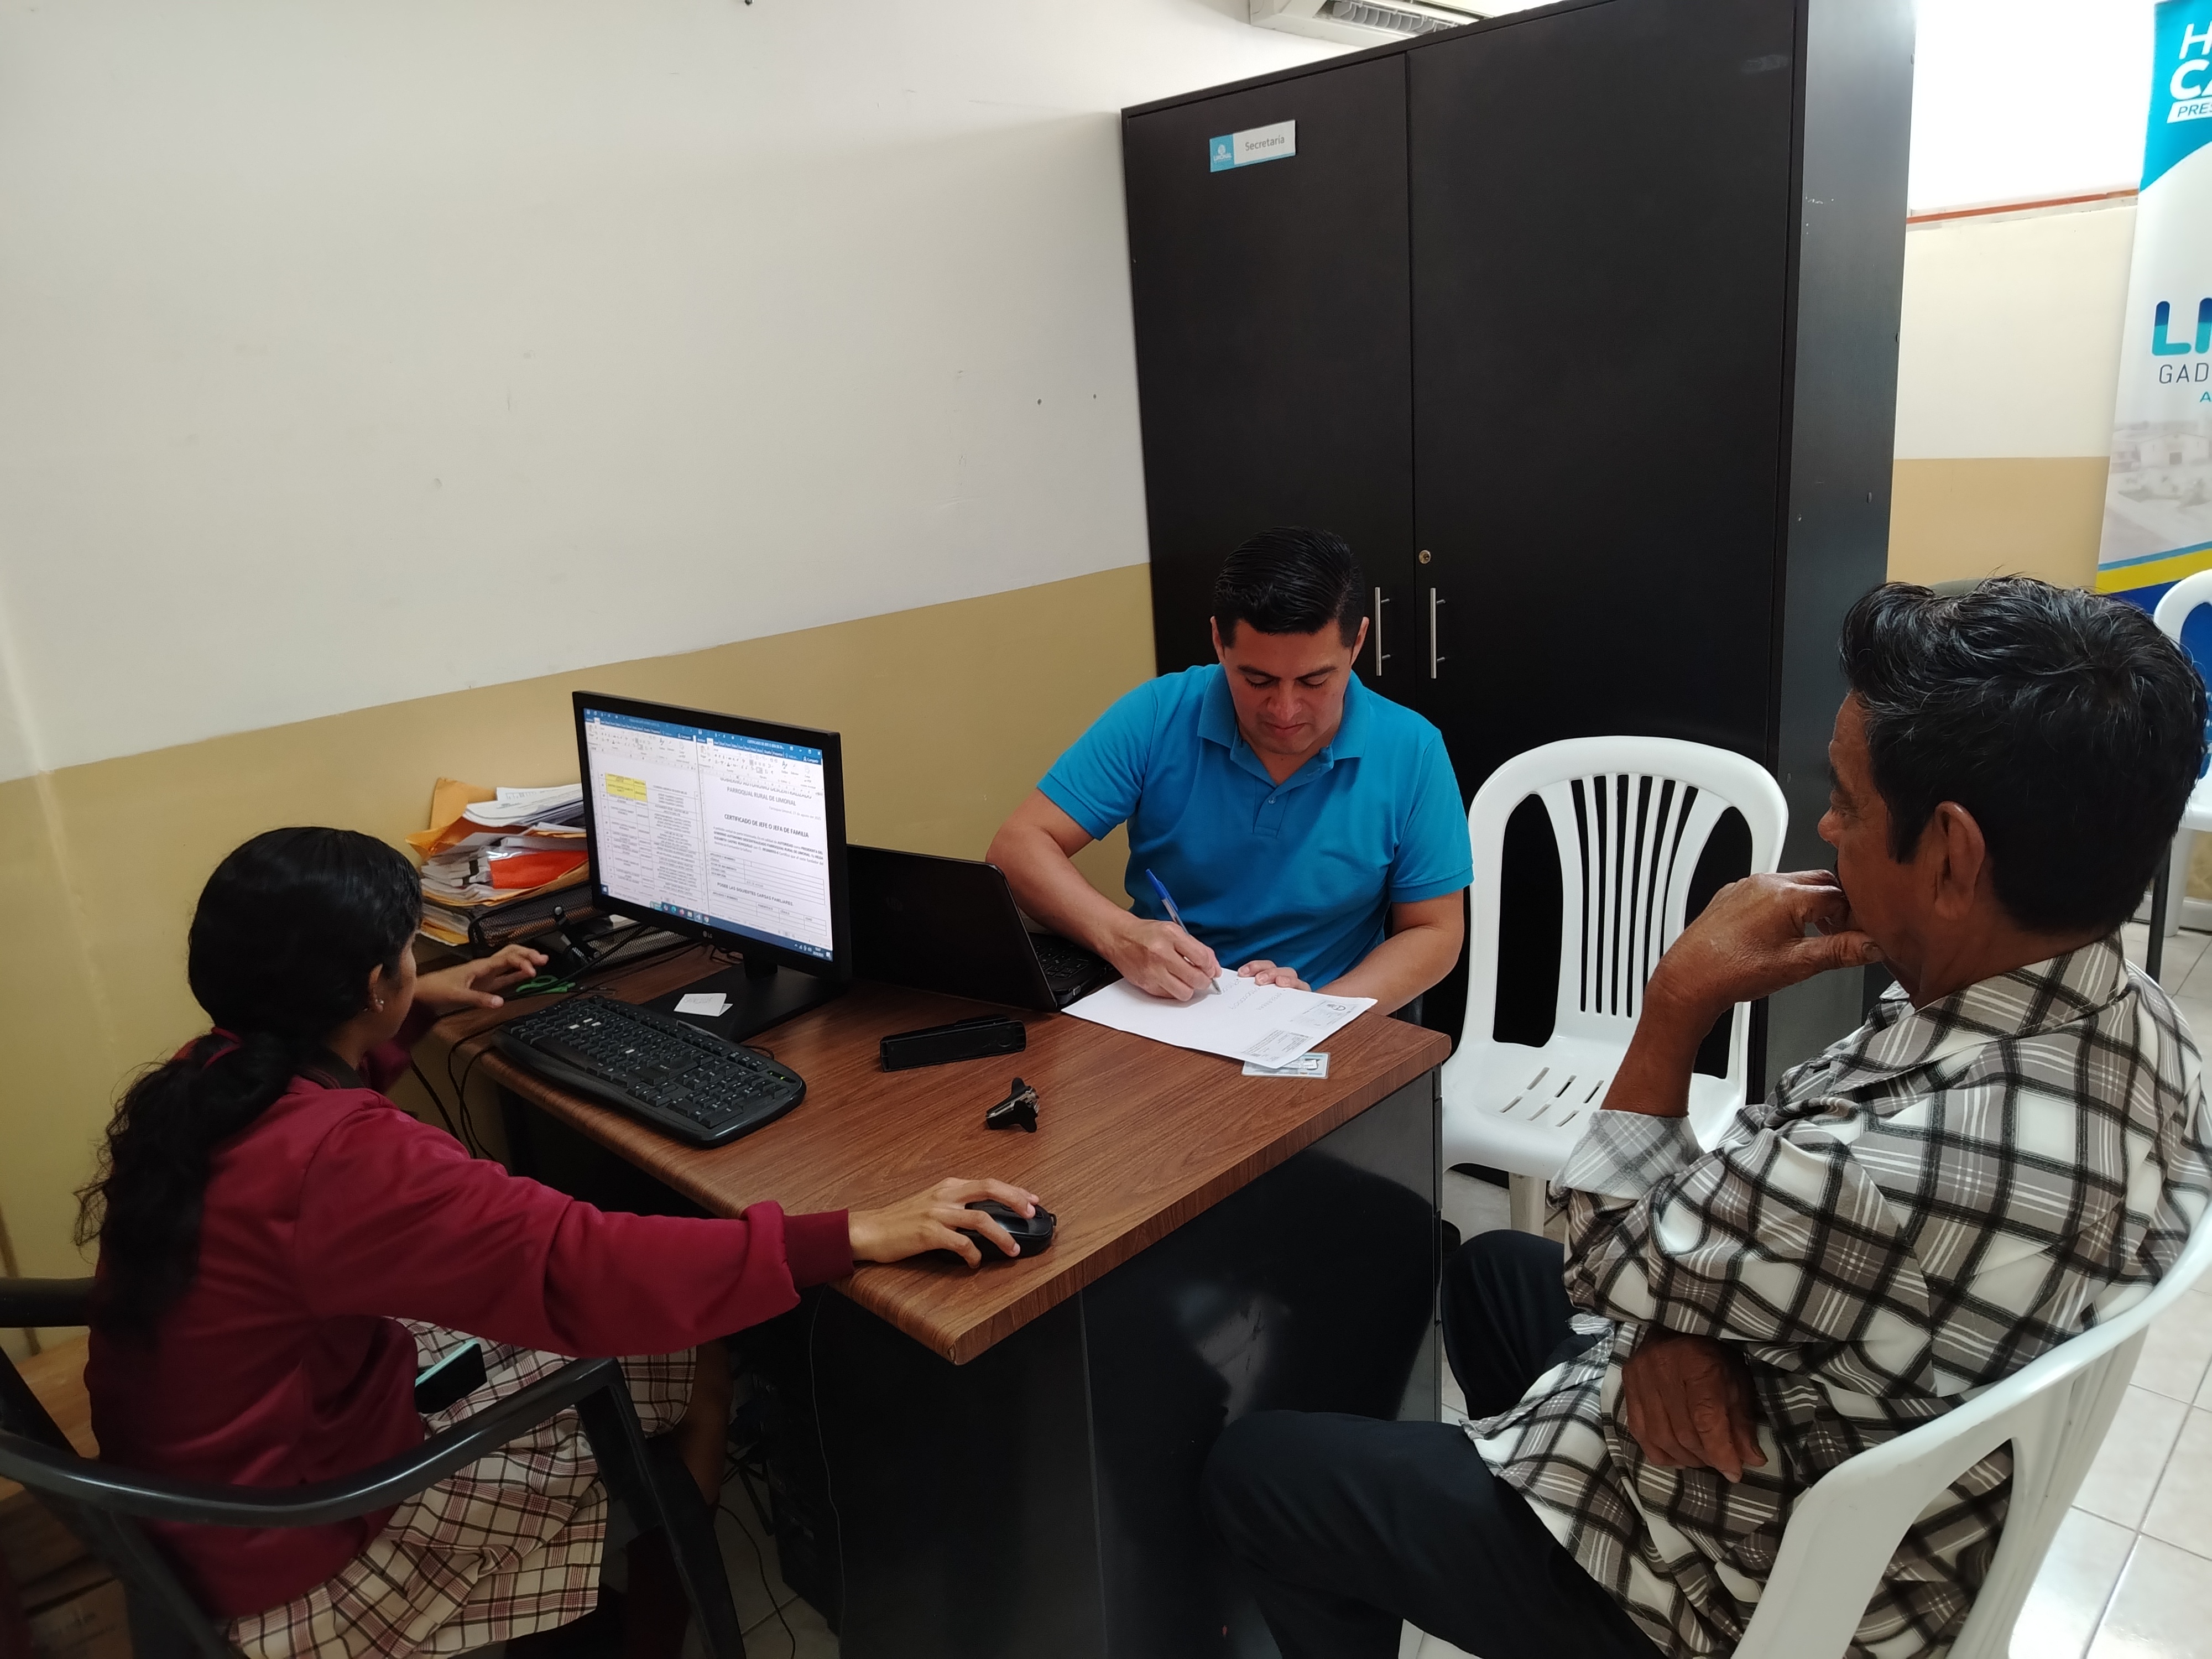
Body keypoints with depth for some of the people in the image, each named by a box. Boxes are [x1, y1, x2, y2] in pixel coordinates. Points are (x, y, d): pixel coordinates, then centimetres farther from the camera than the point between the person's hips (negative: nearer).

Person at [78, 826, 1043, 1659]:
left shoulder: (199, 1087, -5)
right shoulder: (340, 1161, -34)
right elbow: (588, 1274, -40)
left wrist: (422, 1008, 32)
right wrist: (858, 1234, -42)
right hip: (295, 1570, -8)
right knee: (690, 1368, 0)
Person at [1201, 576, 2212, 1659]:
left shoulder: (1912, 1170, -43)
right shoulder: (2122, 1012, -13)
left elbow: (1609, 1265, -22)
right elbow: (1765, 1204, -1)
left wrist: (1678, 1004, -19)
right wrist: (1677, 1323, -17)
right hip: (1862, 1485, 9)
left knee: (1250, 1473, 7)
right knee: (1490, 1268, 30)